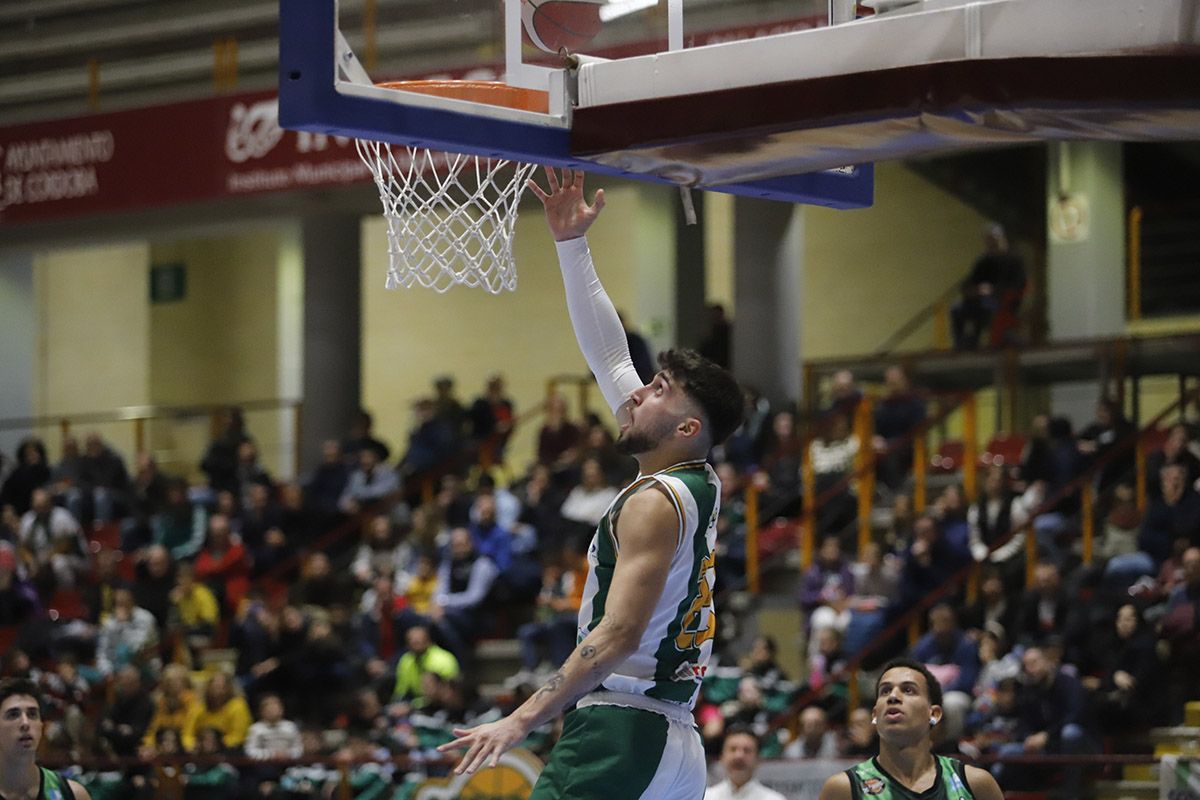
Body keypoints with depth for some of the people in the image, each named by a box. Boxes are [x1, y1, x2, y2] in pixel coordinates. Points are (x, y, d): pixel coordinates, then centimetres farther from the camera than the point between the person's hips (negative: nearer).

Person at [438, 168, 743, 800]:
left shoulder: (654, 503, -10)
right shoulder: (698, 486, 15)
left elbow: (618, 635, -19)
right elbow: (608, 359, 22)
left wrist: (523, 719, -20)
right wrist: (572, 245, 23)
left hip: (620, 730, -10)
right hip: (678, 742, 10)